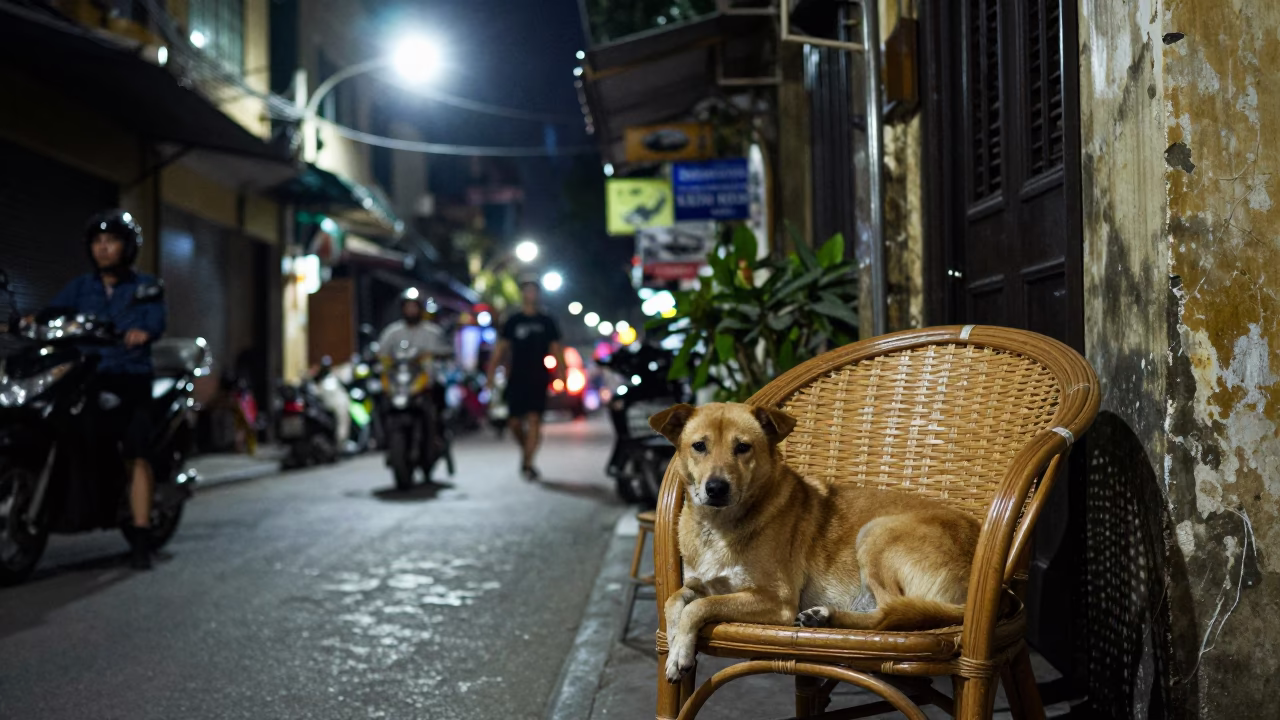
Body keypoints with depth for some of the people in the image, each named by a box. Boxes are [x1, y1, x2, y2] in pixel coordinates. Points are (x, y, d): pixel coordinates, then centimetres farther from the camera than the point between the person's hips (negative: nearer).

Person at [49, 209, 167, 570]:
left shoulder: (145, 285, 11)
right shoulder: (80, 287, 18)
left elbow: (156, 320, -8)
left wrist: (142, 331, -32)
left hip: (130, 379, -4)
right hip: (86, 377, 4)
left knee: (136, 456, -13)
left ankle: (140, 540, -15)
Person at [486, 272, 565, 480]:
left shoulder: (546, 322, 9)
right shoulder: (512, 322, 10)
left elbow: (556, 350, 9)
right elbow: (501, 349, 8)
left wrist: (561, 375, -1)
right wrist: (491, 373, -1)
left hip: (538, 379, -1)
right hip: (516, 378, 1)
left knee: (534, 419, -12)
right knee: (515, 422, -1)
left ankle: (527, 463, -12)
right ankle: (526, 450, 26)